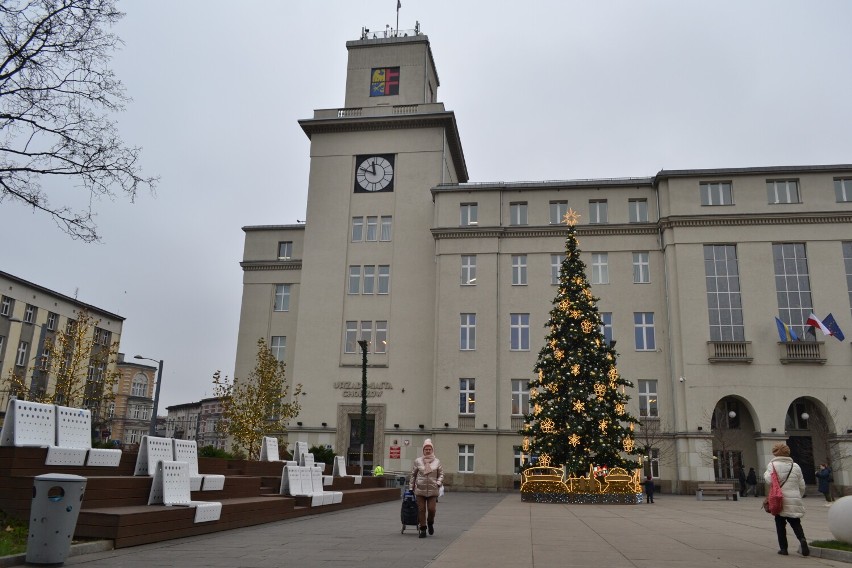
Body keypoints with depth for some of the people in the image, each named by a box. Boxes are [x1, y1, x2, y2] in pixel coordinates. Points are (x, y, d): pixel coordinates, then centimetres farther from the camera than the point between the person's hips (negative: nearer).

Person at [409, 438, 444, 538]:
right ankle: (422, 529, 14)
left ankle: (430, 523, 27)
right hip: (420, 490, 0)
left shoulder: (437, 461, 6)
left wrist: (438, 483, -5)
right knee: (421, 510, 2)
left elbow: (441, 474, 12)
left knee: (431, 509, -4)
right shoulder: (417, 461, 5)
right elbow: (413, 475, 10)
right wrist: (411, 487, 7)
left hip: (432, 490, 0)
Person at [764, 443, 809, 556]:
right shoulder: (795, 466, 7)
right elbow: (802, 486, 11)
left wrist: (765, 474, 5)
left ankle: (783, 548, 9)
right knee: (795, 523, 11)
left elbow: (769, 480, -17)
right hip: (794, 501, 3)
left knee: (780, 525, 9)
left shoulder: (772, 465, -6)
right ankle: (802, 539, -15)